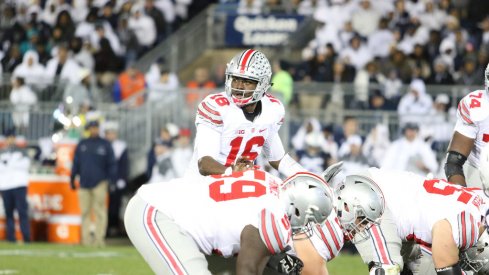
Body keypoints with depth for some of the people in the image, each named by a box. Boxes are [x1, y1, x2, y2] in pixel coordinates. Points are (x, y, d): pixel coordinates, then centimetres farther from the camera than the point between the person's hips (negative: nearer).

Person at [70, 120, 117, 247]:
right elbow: (76, 163, 17)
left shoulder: (105, 145, 7)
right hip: (84, 183, 3)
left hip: (99, 183, -3)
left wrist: (112, 181, -2)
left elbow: (112, 164, 6)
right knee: (85, 211, 2)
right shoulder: (82, 144, 15)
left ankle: (99, 238, -7)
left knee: (100, 211, -7)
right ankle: (86, 238, 4)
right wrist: (72, 179, 12)